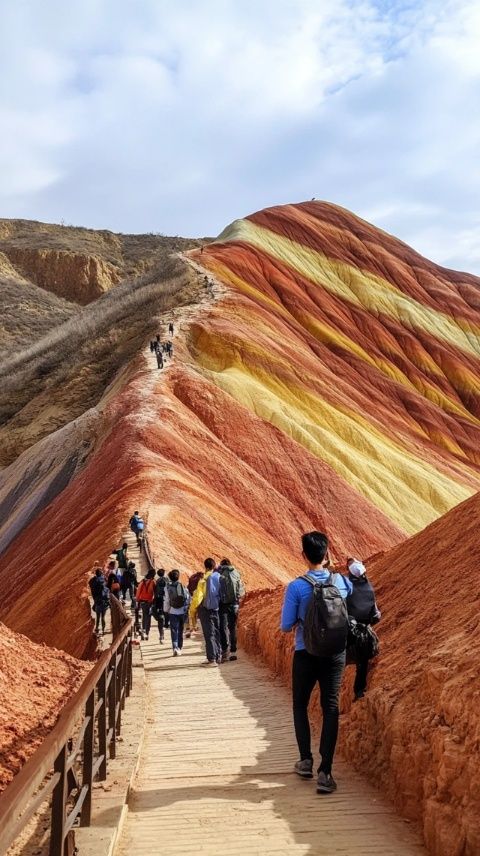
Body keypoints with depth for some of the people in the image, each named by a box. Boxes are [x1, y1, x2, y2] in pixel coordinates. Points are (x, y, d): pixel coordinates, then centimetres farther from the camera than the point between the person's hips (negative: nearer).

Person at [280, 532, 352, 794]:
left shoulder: (296, 587, -14)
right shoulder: (343, 582, -5)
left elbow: (286, 626, -8)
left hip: (306, 654, -2)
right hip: (336, 655, 2)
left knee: (300, 705, 19)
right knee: (330, 709, 4)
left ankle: (306, 760, 19)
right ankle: (325, 772, -3)